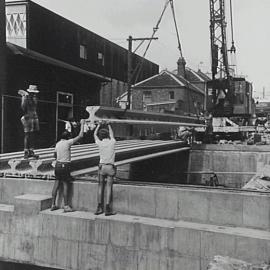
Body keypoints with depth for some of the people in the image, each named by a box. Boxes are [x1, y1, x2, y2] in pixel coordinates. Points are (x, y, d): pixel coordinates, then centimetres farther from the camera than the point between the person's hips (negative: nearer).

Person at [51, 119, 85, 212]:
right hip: (65, 165, -7)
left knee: (56, 184, 11)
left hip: (57, 164, 7)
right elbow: (80, 136, -10)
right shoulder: (68, 142, -11)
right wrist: (82, 124, 0)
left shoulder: (58, 144, 9)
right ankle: (66, 206, 2)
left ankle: (53, 205, 15)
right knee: (66, 185, -1)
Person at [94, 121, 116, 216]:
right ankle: (107, 209, -3)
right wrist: (109, 125, 38)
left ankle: (99, 208, 11)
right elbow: (111, 134, 21)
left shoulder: (100, 143, -2)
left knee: (100, 187, 9)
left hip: (102, 166, 1)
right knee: (109, 187, -1)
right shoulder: (112, 142, -2)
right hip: (110, 167, -1)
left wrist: (99, 125, 30)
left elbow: (95, 134, 17)